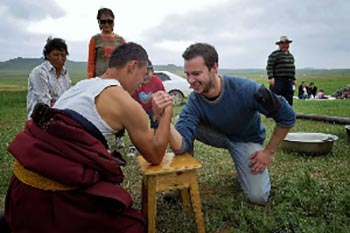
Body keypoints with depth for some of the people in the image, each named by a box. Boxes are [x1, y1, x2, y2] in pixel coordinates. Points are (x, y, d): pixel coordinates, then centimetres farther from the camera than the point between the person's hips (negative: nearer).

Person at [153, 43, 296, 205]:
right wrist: (162, 116, -54)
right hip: (219, 136, 2)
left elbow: (287, 116, -21)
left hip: (247, 139, -1)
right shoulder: (194, 101, -25)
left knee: (258, 197, -16)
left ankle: (243, 164, 16)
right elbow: (180, 147, -38)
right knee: (180, 122, -23)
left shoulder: (245, 89, -33)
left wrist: (269, 152, -17)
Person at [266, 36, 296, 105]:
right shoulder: (274, 54, -5)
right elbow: (269, 67, -12)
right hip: (278, 81, -7)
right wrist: (271, 77, -21)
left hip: (288, 81, 7)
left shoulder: (290, 55, 20)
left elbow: (292, 68, 25)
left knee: (289, 98, 9)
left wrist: (293, 79, 20)